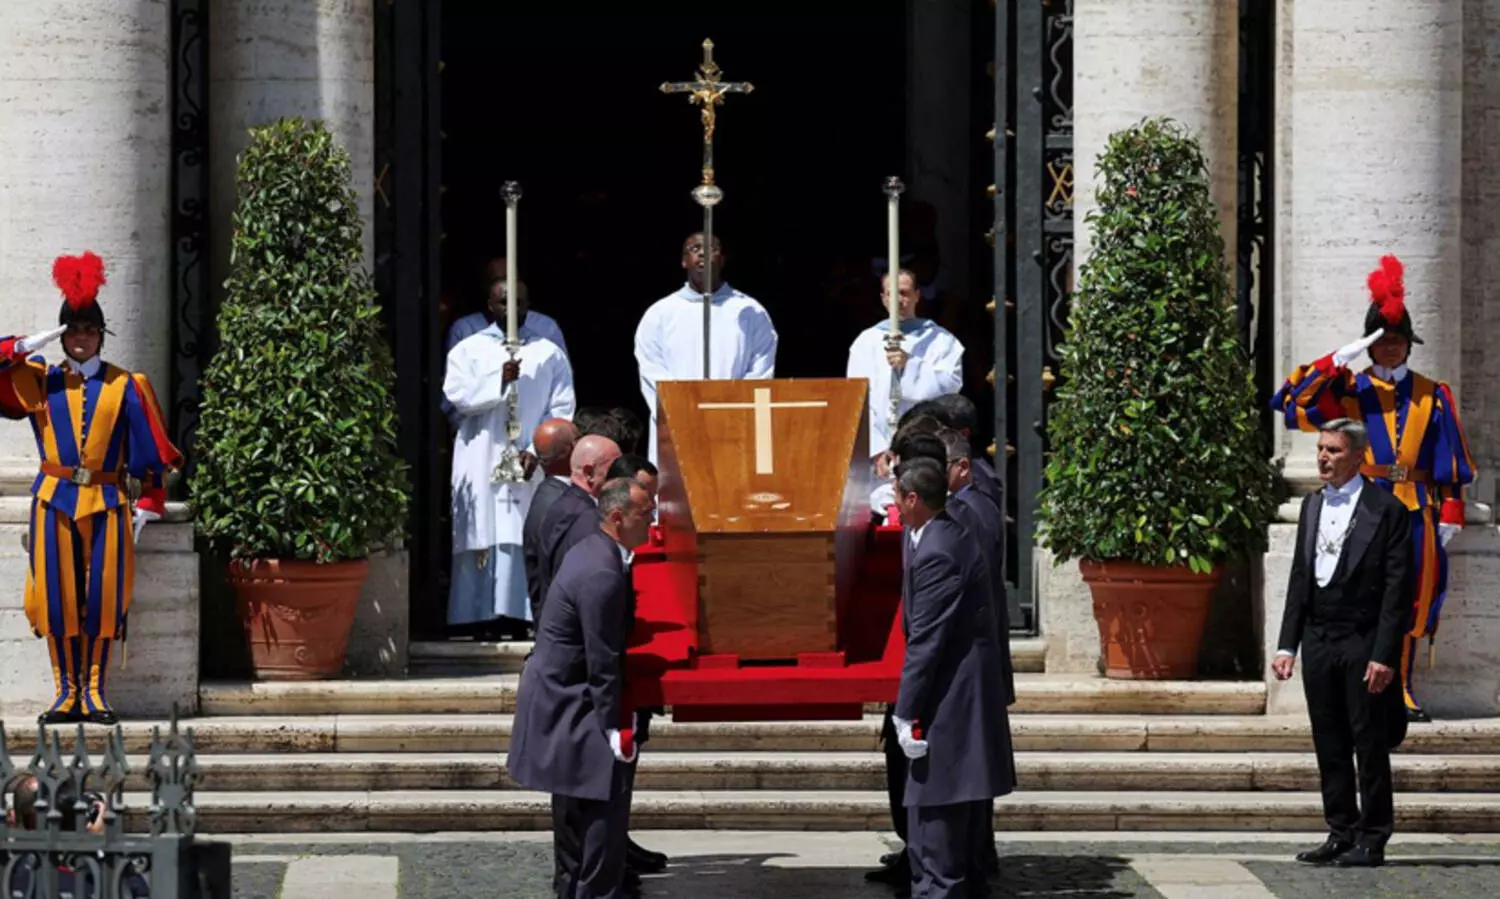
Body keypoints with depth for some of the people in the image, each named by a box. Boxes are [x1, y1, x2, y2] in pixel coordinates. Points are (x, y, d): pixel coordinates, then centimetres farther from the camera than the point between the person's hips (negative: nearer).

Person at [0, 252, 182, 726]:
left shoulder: (127, 386, 5)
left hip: (107, 504, 0)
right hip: (54, 502, 0)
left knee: (102, 597, -2)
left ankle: (94, 692, 6)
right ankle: (66, 692, 5)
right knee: (57, 595, -1)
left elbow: (152, 452, 6)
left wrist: (148, 507, 0)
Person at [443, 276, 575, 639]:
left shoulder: (549, 354, 12)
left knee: (522, 537, -9)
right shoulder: (468, 350, 12)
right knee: (482, 536, -6)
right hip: (480, 462, 0)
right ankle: (480, 616, -7)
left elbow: (561, 409, 5)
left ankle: (516, 616, -11)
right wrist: (499, 380, -14)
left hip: (531, 463, 0)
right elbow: (457, 395, -2)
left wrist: (537, 450, -8)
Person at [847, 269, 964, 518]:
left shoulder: (940, 340, 12)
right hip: (883, 453, 1)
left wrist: (909, 366, -16)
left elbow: (951, 383, -3)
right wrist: (877, 449, -9)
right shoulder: (867, 342, 12)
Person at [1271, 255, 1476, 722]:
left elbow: (1450, 458, 10)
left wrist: (1451, 509, 1)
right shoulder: (1349, 391, 7)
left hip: (1417, 508, 2)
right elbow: (1290, 401, -5)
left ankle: (1401, 688, 10)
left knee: (1413, 597, 2)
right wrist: (1337, 361, -12)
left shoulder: (1432, 395, 12)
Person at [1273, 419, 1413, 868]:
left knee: (1370, 745, -1)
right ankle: (1341, 834, 16)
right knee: (1329, 747, 9)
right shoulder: (1312, 506, 13)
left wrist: (1384, 655, -15)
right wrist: (1287, 645, 9)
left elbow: (1397, 589, -10)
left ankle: (1372, 840, 5)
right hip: (1318, 643, 6)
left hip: (1362, 645, -6)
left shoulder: (1386, 510, -7)